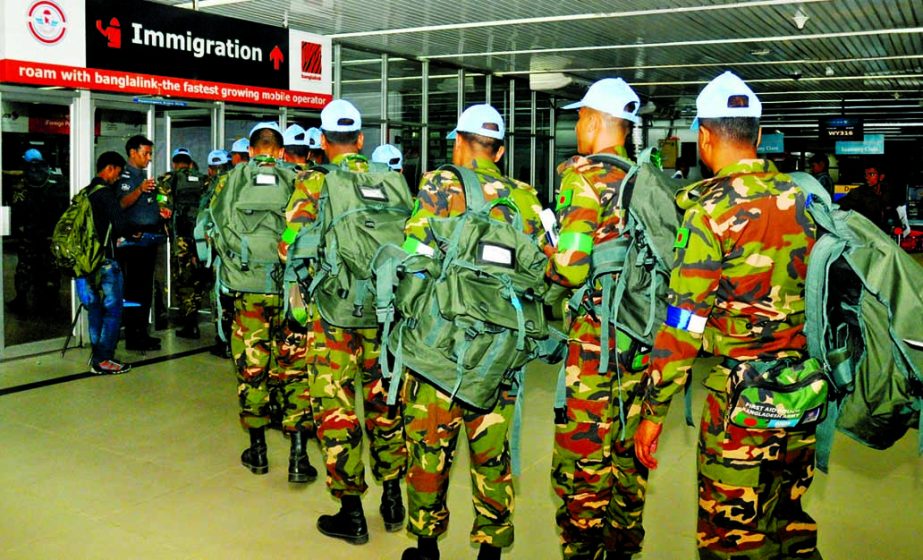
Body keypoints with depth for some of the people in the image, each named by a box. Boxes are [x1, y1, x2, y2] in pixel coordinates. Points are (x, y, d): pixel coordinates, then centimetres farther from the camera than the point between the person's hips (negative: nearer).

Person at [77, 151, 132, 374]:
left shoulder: (87, 192, 13)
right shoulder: (106, 193, -13)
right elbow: (120, 225, -19)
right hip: (105, 259, -9)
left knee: (95, 308, 14)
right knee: (113, 309, -3)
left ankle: (96, 355, 20)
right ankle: (104, 359, -2)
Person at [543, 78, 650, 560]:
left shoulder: (583, 176, -12)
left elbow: (570, 267, -20)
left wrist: (541, 257, 0)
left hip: (596, 334, -7)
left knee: (581, 453, 4)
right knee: (627, 446, 19)